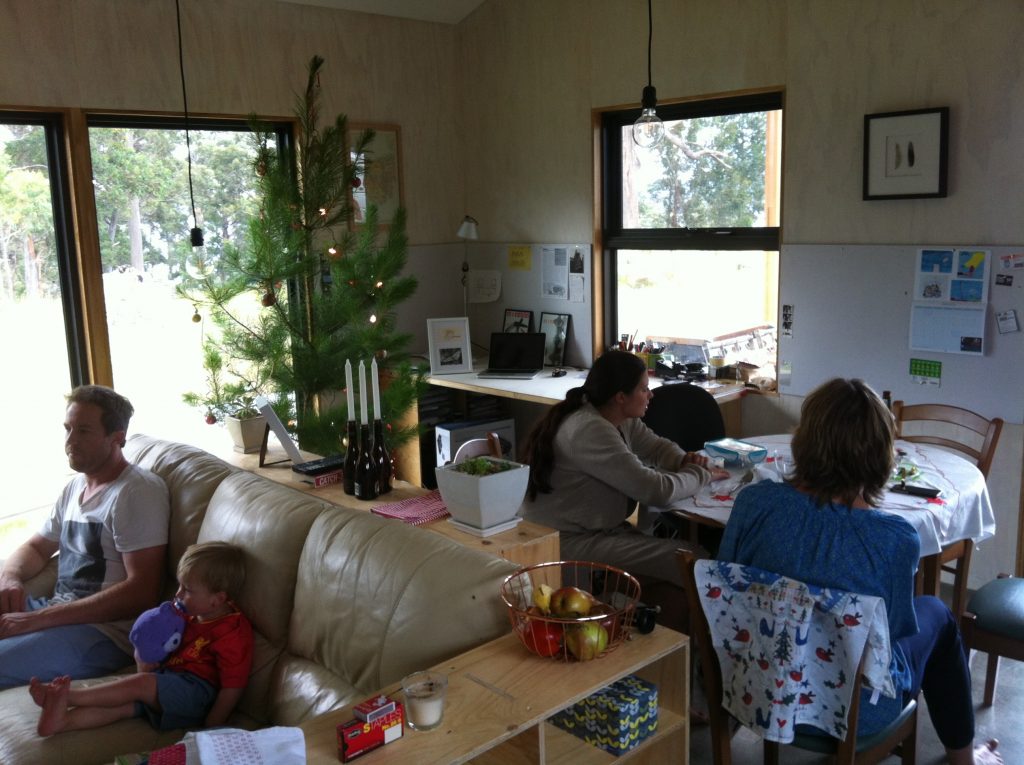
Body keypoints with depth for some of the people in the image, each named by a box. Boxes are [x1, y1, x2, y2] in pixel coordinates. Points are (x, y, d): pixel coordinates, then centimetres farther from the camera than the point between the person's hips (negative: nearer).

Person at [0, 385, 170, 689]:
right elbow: (38, 547, 26)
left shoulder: (138, 491, -13)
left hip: (104, 633, -8)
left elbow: (142, 593, -20)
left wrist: (36, 619, -21)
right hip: (58, 612, 9)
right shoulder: (75, 486, 15)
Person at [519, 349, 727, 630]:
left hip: (598, 528, 10)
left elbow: (658, 446, 18)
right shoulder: (590, 431, -25)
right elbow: (657, 490, -26)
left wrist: (684, 460, -4)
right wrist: (702, 475, -9)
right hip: (568, 543, -10)